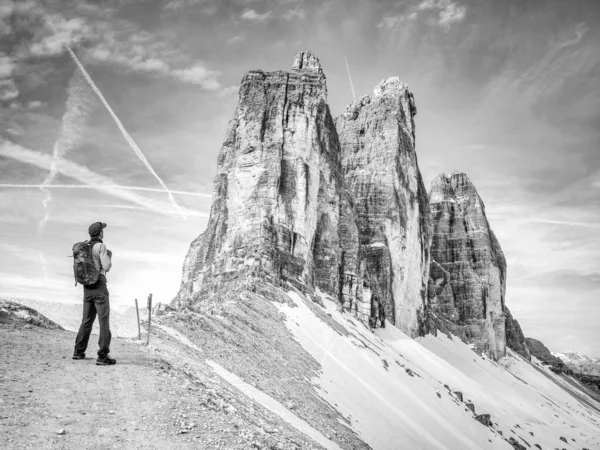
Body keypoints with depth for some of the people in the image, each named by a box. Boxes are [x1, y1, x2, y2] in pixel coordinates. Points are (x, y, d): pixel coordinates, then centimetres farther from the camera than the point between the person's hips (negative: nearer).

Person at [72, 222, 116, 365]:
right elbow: (106, 267, -14)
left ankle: (79, 351, 23)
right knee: (104, 321, -6)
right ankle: (103, 356, -10)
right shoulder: (101, 246, -11)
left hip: (87, 287, 8)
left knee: (87, 320, 18)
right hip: (99, 286, -7)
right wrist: (110, 256, 5)